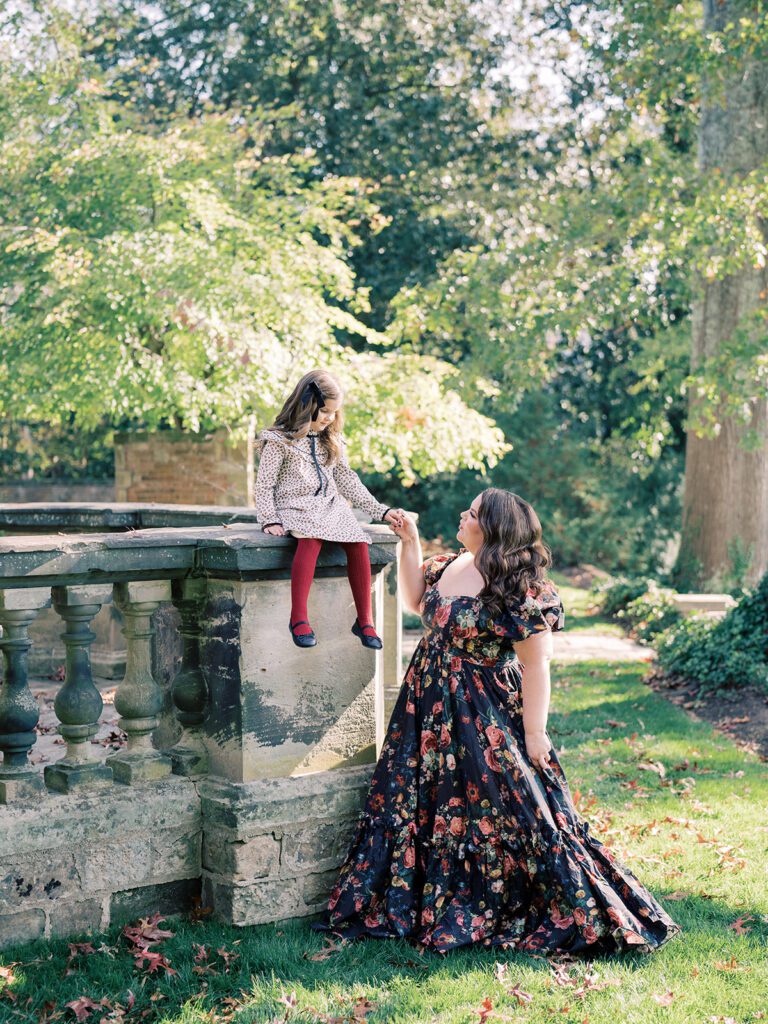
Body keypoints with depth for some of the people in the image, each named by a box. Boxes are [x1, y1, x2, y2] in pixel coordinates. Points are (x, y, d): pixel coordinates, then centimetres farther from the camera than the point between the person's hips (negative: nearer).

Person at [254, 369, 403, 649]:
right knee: (311, 538, -38)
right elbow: (264, 485, -2)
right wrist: (269, 520, -15)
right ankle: (298, 618, -38)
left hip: (330, 506, 6)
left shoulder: (331, 440, 17)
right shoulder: (280, 440, -1)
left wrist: (380, 511, 11)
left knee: (359, 543, -22)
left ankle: (364, 621, -16)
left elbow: (347, 480, 18)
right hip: (295, 507, -6)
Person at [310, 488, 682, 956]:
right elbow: (416, 601, 22)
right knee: (417, 804, 15)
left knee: (506, 811, -2)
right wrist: (410, 544, 12)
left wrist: (535, 734, -19)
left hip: (487, 719, -8)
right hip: (430, 708, 8)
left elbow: (536, 665, -18)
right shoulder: (452, 565, 5)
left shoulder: (520, 591, -19)